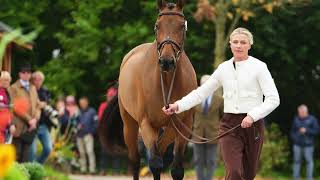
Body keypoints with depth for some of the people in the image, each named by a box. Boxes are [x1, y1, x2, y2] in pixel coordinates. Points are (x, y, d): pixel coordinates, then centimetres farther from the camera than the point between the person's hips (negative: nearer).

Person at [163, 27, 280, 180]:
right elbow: (201, 92, 9)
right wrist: (178, 106, -3)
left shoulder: (259, 67, -4)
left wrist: (253, 115, -24)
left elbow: (273, 99, -11)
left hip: (252, 124, -2)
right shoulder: (224, 68, 8)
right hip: (229, 124, 2)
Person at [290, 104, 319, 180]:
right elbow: (293, 130, 18)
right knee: (297, 161, 5)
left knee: (309, 161, -1)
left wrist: (306, 131, -18)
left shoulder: (312, 119, -4)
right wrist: (294, 138, 0)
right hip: (297, 144, 3)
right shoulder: (296, 119, 7)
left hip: (308, 144, -3)